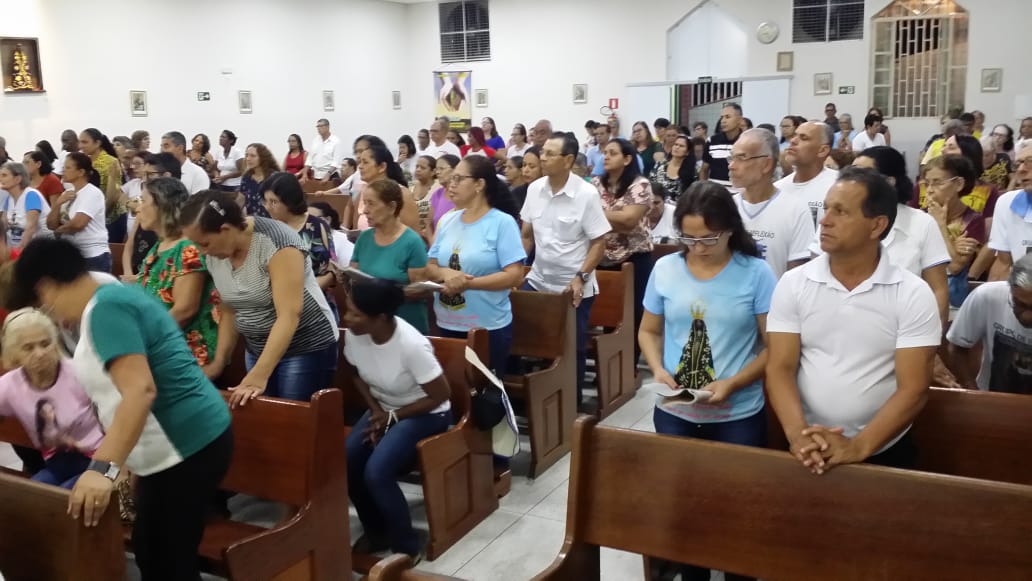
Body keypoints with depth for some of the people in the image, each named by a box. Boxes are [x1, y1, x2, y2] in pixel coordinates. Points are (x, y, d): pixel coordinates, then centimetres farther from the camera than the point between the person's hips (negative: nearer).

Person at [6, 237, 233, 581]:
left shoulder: (106, 308, -15)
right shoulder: (114, 297, 16)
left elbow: (140, 390, -27)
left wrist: (103, 468, -31)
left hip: (187, 447, -10)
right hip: (176, 447, 10)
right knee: (150, 550, 18)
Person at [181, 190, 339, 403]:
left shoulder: (275, 241, -23)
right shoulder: (214, 255, -2)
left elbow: (289, 315, -29)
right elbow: (229, 311, 10)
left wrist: (259, 376, -32)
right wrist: (218, 362, 2)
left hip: (307, 349, -6)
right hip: (257, 351, 7)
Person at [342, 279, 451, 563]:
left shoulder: (411, 345, -32)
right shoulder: (353, 335, -14)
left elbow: (441, 395, -21)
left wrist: (393, 417, -14)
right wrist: (376, 411, -9)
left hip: (424, 413, -6)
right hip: (383, 409, 6)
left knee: (376, 472, -25)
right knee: (345, 462, -16)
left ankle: (407, 548, -3)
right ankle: (376, 532, 10)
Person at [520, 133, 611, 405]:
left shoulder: (586, 194, -14)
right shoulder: (534, 189, 1)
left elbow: (599, 242, -11)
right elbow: (527, 235, 9)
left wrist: (580, 277, -20)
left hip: (574, 287, -4)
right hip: (538, 281, 4)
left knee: (572, 349, 9)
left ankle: (572, 402, 27)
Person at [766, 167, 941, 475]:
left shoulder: (913, 294, -8)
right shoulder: (793, 284, -4)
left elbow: (913, 389, -12)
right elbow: (780, 369, -8)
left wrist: (858, 447, -23)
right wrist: (798, 434, -23)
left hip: (884, 452, -1)